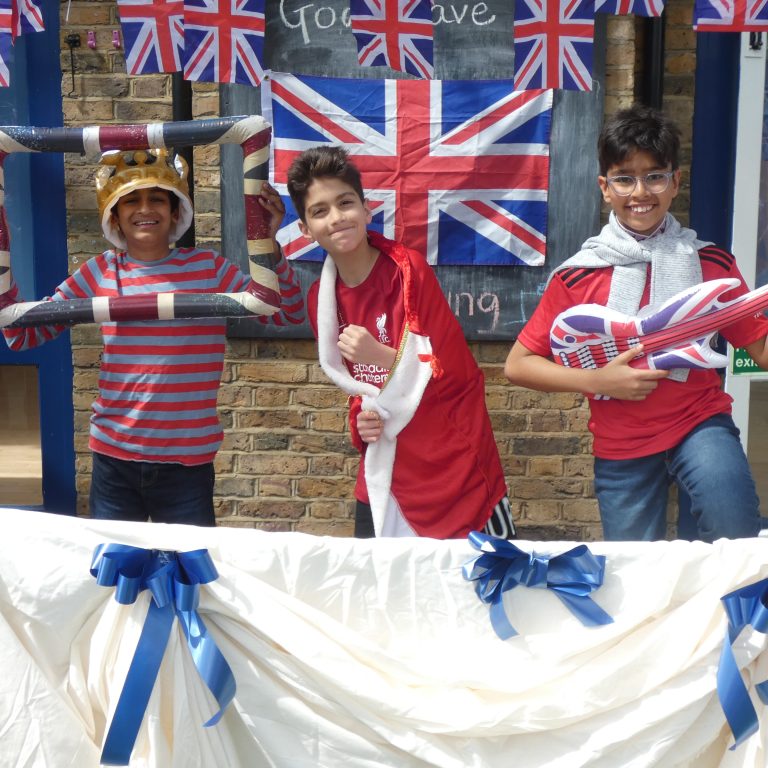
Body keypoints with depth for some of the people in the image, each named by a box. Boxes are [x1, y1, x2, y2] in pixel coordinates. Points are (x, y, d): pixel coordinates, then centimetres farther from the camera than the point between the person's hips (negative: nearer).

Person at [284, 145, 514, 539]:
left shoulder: (408, 269, -14)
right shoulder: (321, 298, 2)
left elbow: (454, 370, -13)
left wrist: (381, 355, -26)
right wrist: (361, 421, -5)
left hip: (454, 463, -5)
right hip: (386, 473, 5)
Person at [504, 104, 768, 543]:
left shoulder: (712, 263, -2)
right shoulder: (579, 277, -6)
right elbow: (518, 365, -5)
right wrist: (595, 380, -17)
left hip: (699, 422, 0)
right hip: (621, 447, 1)